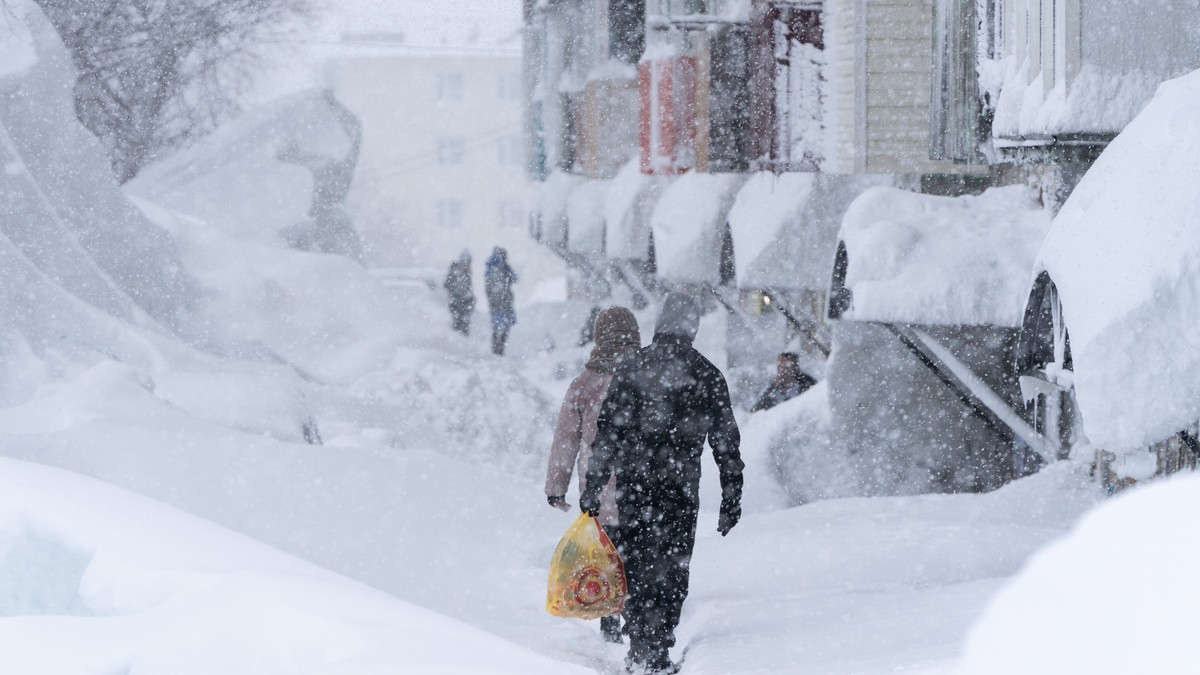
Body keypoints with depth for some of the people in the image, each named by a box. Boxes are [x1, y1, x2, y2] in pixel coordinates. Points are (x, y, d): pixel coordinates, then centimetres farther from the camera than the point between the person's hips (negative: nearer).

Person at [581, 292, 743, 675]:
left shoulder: (631, 367, 3)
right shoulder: (707, 375, 2)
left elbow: (607, 431, 1)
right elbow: (726, 442, 4)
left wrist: (593, 486, 4)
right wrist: (731, 498, 9)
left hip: (633, 483, 1)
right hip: (681, 486, -1)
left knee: (636, 565, 11)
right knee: (672, 570, 4)